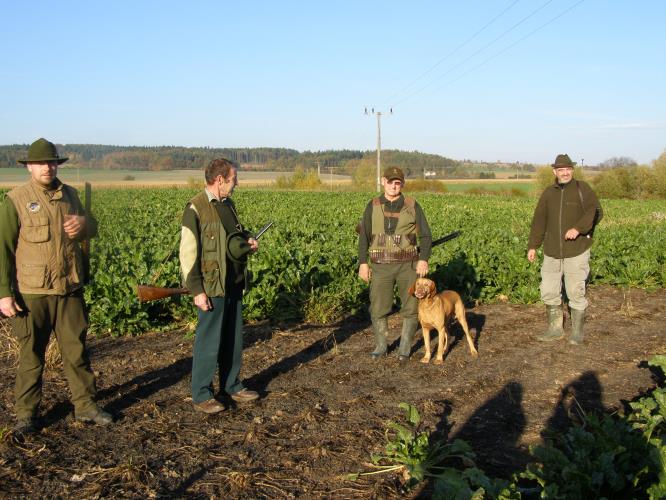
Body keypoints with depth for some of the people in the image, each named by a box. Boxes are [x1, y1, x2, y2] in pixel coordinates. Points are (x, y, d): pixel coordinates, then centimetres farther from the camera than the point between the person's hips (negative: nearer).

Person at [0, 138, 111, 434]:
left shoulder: (69, 194, 8)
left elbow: (91, 230, 19)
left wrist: (84, 224, -6)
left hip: (70, 289, 4)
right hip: (32, 292, -4)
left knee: (76, 350, 10)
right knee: (31, 354, 7)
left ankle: (85, 405, 22)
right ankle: (26, 413, 21)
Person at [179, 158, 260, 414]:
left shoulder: (228, 204, 11)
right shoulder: (195, 209, -13)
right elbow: (187, 252, -15)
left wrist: (248, 240, 5)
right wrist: (197, 291, -17)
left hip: (234, 284, 8)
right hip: (212, 286, -8)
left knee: (234, 338, 15)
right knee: (209, 341, -1)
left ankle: (231, 385, 29)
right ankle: (201, 395, 12)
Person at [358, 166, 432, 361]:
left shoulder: (412, 206, -1)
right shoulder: (373, 206, 2)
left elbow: (425, 235, -1)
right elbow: (364, 236, 2)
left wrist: (424, 260, -15)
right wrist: (363, 263, -5)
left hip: (408, 264, 0)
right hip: (382, 266, 1)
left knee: (411, 307, 2)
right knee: (378, 308, 0)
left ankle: (405, 347, 20)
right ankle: (380, 346, 20)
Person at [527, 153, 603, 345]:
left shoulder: (582, 189, -3)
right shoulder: (548, 193, 9)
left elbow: (595, 212, -15)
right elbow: (539, 220, 11)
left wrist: (578, 228, -29)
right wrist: (532, 245, 7)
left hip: (576, 252, -4)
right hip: (552, 252, 5)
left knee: (576, 293, 1)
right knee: (549, 292, 9)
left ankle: (577, 331, 17)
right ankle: (555, 329, 24)